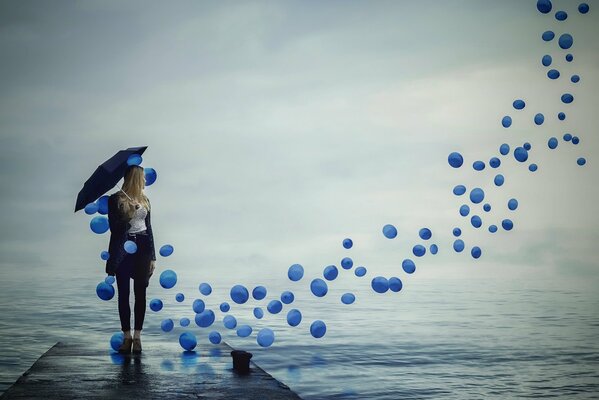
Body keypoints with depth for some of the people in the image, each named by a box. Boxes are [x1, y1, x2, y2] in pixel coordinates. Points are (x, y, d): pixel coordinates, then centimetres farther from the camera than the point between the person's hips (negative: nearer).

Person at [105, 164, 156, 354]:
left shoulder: (144, 200, 12)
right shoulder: (116, 199, -1)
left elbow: (148, 228, 13)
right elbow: (114, 227, -6)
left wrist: (152, 256, 10)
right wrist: (129, 214, -18)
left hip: (142, 248, 3)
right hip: (123, 249, -3)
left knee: (140, 293, 1)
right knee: (123, 294, 0)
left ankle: (137, 336, 6)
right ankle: (127, 337, 7)